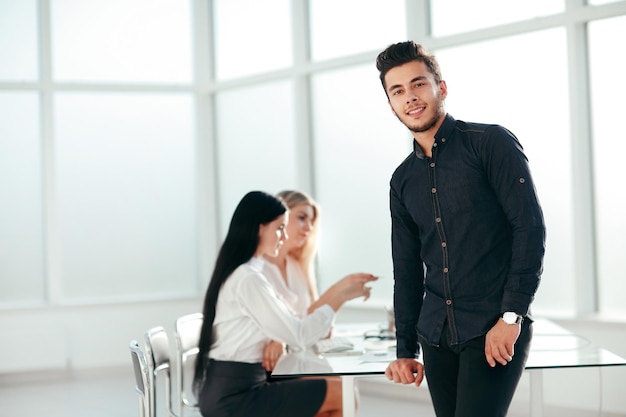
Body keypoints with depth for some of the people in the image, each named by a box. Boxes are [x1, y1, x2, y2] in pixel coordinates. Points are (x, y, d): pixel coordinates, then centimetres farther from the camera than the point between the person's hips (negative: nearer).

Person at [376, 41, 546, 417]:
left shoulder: (490, 143, -4)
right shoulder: (403, 181, 13)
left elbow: (531, 229, -9)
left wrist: (511, 315, -15)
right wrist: (406, 350, 13)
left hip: (495, 330, -6)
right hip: (437, 336, 6)